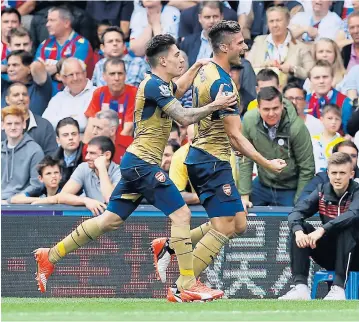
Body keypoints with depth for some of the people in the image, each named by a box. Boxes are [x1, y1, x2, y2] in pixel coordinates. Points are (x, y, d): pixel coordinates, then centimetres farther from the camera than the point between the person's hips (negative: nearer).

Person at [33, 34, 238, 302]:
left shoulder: (160, 84, 15)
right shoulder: (154, 85, -15)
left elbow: (178, 90, 40)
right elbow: (185, 117, -21)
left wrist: (196, 67, 32)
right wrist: (215, 105, -14)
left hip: (137, 163, 10)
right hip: (143, 163, -10)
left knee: (111, 220, 12)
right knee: (181, 214, -11)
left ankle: (50, 256, 17)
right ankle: (188, 287, -12)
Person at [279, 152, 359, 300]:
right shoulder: (322, 191, 1)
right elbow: (296, 212, -11)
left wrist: (322, 230, -45)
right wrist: (298, 231, -34)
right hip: (329, 256, 4)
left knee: (346, 227, -32)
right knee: (300, 228, -15)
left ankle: (338, 288, -37)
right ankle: (301, 287, -26)